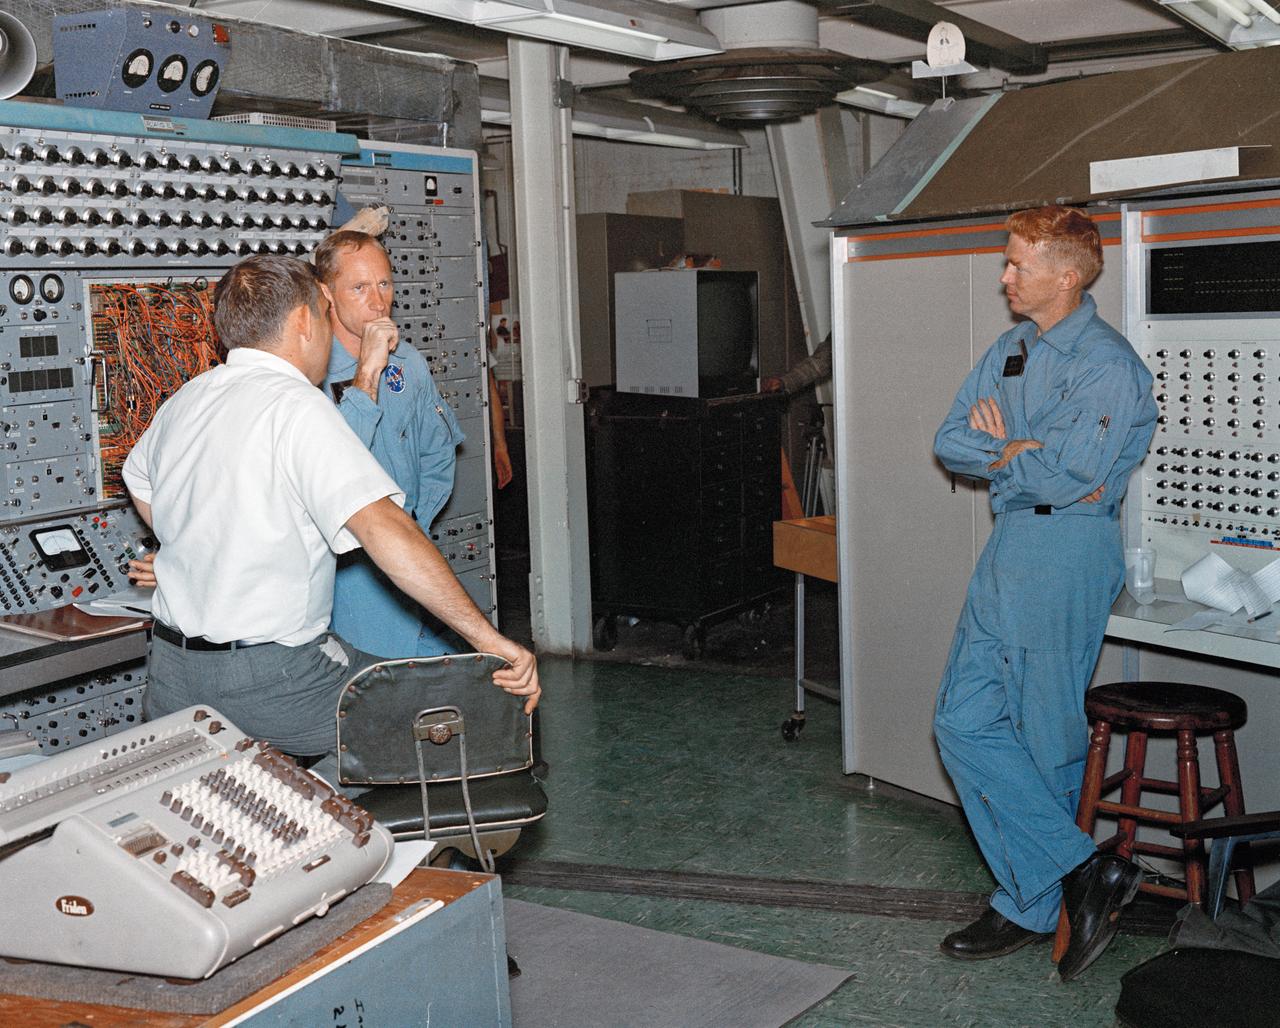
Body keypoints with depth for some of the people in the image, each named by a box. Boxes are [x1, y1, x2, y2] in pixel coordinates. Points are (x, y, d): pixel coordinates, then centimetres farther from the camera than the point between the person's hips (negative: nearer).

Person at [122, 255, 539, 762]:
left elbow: (139, 481, 29)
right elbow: (383, 527, -29)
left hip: (171, 680, 8)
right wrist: (490, 639, -29)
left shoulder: (182, 401, 7)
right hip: (272, 679, -8)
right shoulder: (297, 406, -18)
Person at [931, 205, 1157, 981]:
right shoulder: (1010, 350, 14)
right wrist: (1021, 453, -10)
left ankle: (1032, 907, 13)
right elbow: (951, 443, 8)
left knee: (1046, 741, -1)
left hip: (1068, 552, -8)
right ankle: (1083, 871, 12)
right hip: (1009, 545, 9)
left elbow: (1070, 477, -21)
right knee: (965, 723, 5)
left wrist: (999, 447, -3)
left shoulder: (1109, 364, -12)